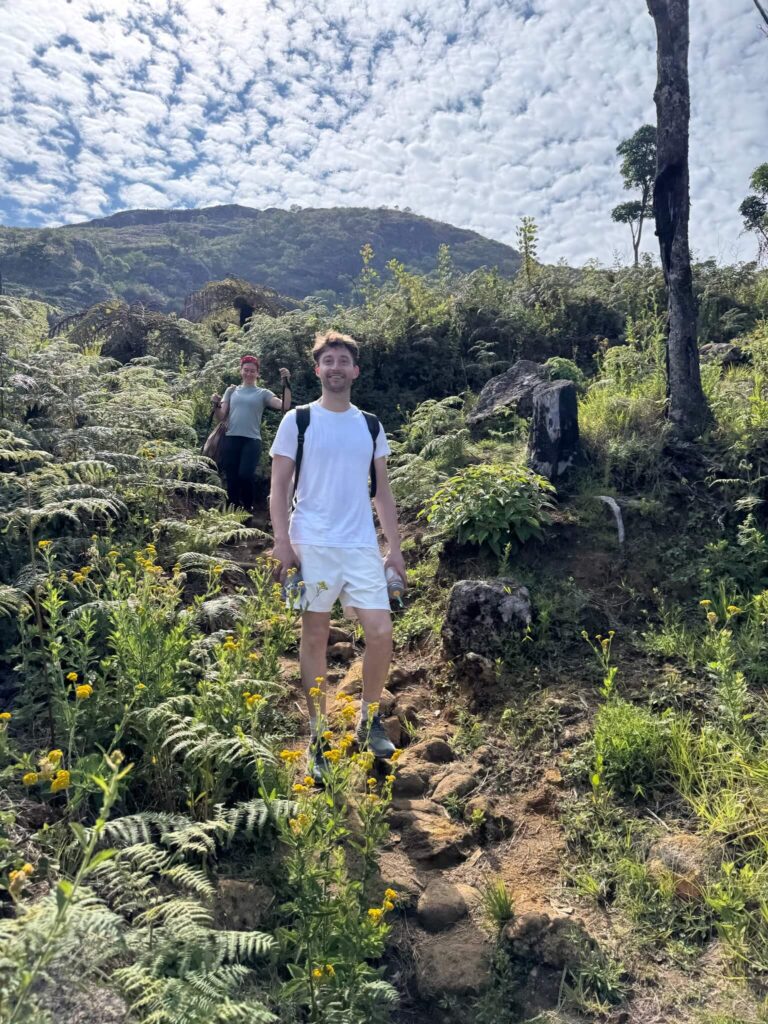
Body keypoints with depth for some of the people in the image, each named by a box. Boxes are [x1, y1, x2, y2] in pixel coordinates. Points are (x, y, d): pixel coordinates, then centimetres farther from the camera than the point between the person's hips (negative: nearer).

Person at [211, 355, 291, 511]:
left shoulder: (263, 393, 8)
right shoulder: (231, 391, 15)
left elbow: (284, 406, -8)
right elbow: (221, 416, 10)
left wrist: (286, 384, -16)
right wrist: (216, 405, -9)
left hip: (252, 440, -2)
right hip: (231, 439, 3)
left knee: (245, 475, -18)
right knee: (231, 479, 5)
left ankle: (247, 509, 4)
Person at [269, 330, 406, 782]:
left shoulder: (370, 426, 11)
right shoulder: (297, 421, 2)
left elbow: (383, 491, 13)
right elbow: (279, 487, 0)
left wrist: (395, 548, 8)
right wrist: (283, 543, -10)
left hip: (363, 546, 3)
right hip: (312, 545, -2)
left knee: (382, 632, -4)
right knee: (315, 636, 5)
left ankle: (370, 719, 21)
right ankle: (318, 735, 20)